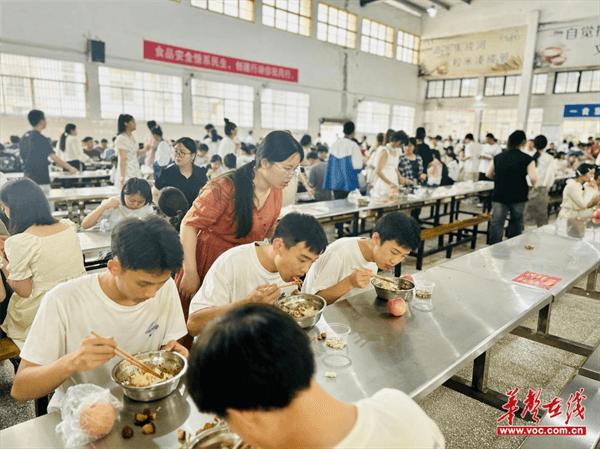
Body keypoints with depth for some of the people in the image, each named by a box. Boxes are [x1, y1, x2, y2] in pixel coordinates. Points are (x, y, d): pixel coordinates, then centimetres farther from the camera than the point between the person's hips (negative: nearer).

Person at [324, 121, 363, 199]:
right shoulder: (353, 145, -13)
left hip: (335, 183, 5)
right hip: (348, 183, -5)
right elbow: (358, 165, -12)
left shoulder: (335, 144, 2)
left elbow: (330, 163, 10)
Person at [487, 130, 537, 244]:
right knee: (516, 223, 16)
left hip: (499, 196, 1)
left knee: (496, 223, 2)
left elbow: (489, 174, 7)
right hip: (518, 196, -1)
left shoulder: (498, 157, 2)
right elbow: (533, 178, -17)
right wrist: (533, 185, 4)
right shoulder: (527, 159, -8)